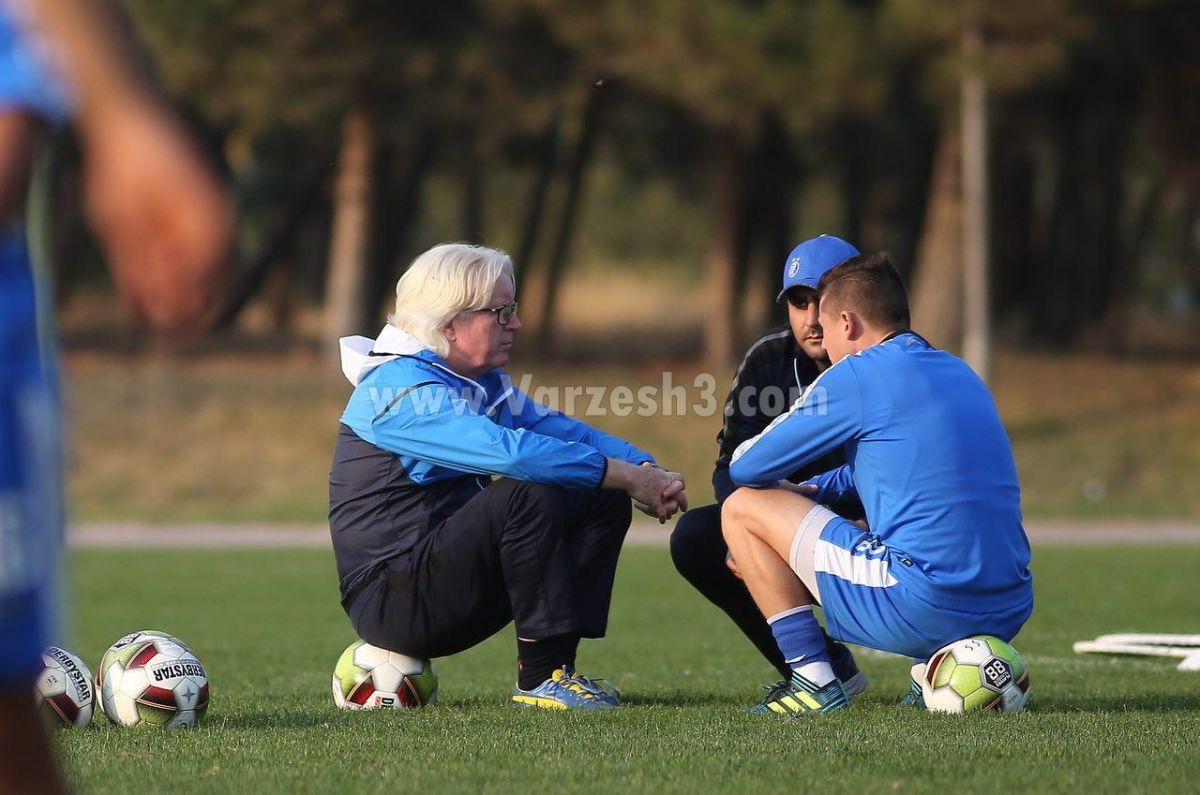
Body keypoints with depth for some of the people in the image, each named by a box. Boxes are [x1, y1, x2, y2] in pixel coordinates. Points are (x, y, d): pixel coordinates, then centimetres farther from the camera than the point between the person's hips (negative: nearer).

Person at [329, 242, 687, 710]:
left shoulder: (485, 383, 14)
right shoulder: (400, 388, -18)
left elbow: (562, 431, 6)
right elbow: (509, 451, -30)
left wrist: (646, 470, -13)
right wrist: (627, 476, -27)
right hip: (392, 599, -10)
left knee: (601, 500, 0)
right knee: (529, 493, -29)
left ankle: (560, 665, -8)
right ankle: (540, 677, -23)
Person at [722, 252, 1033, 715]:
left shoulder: (856, 376, -3)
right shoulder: (960, 374, 19)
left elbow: (746, 469, 5)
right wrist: (810, 491, 32)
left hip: (921, 608, -7)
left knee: (743, 509, 8)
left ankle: (813, 679, 2)